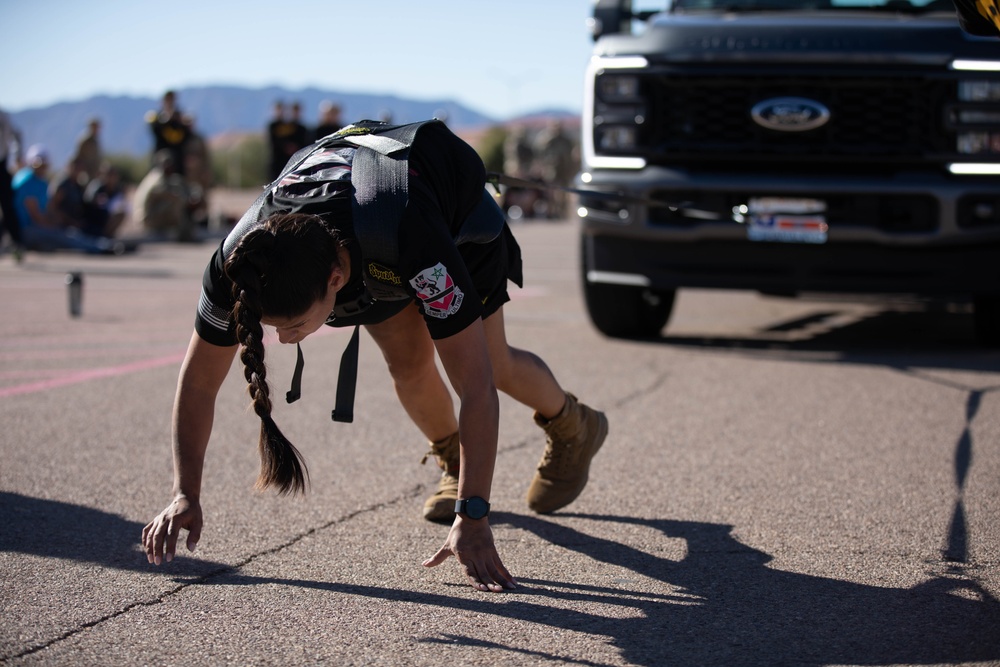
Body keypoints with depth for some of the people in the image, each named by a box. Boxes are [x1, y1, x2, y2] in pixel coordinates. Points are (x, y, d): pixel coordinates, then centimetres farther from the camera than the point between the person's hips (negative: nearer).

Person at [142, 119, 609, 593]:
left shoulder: (409, 239, -51)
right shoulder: (239, 261, -39)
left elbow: (477, 389, -49)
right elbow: (198, 381, -23)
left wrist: (472, 520, -53)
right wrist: (185, 494, -31)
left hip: (458, 218, -3)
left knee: (496, 366, -1)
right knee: (407, 361, -14)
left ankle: (573, 428, 33)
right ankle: (453, 463, 18)